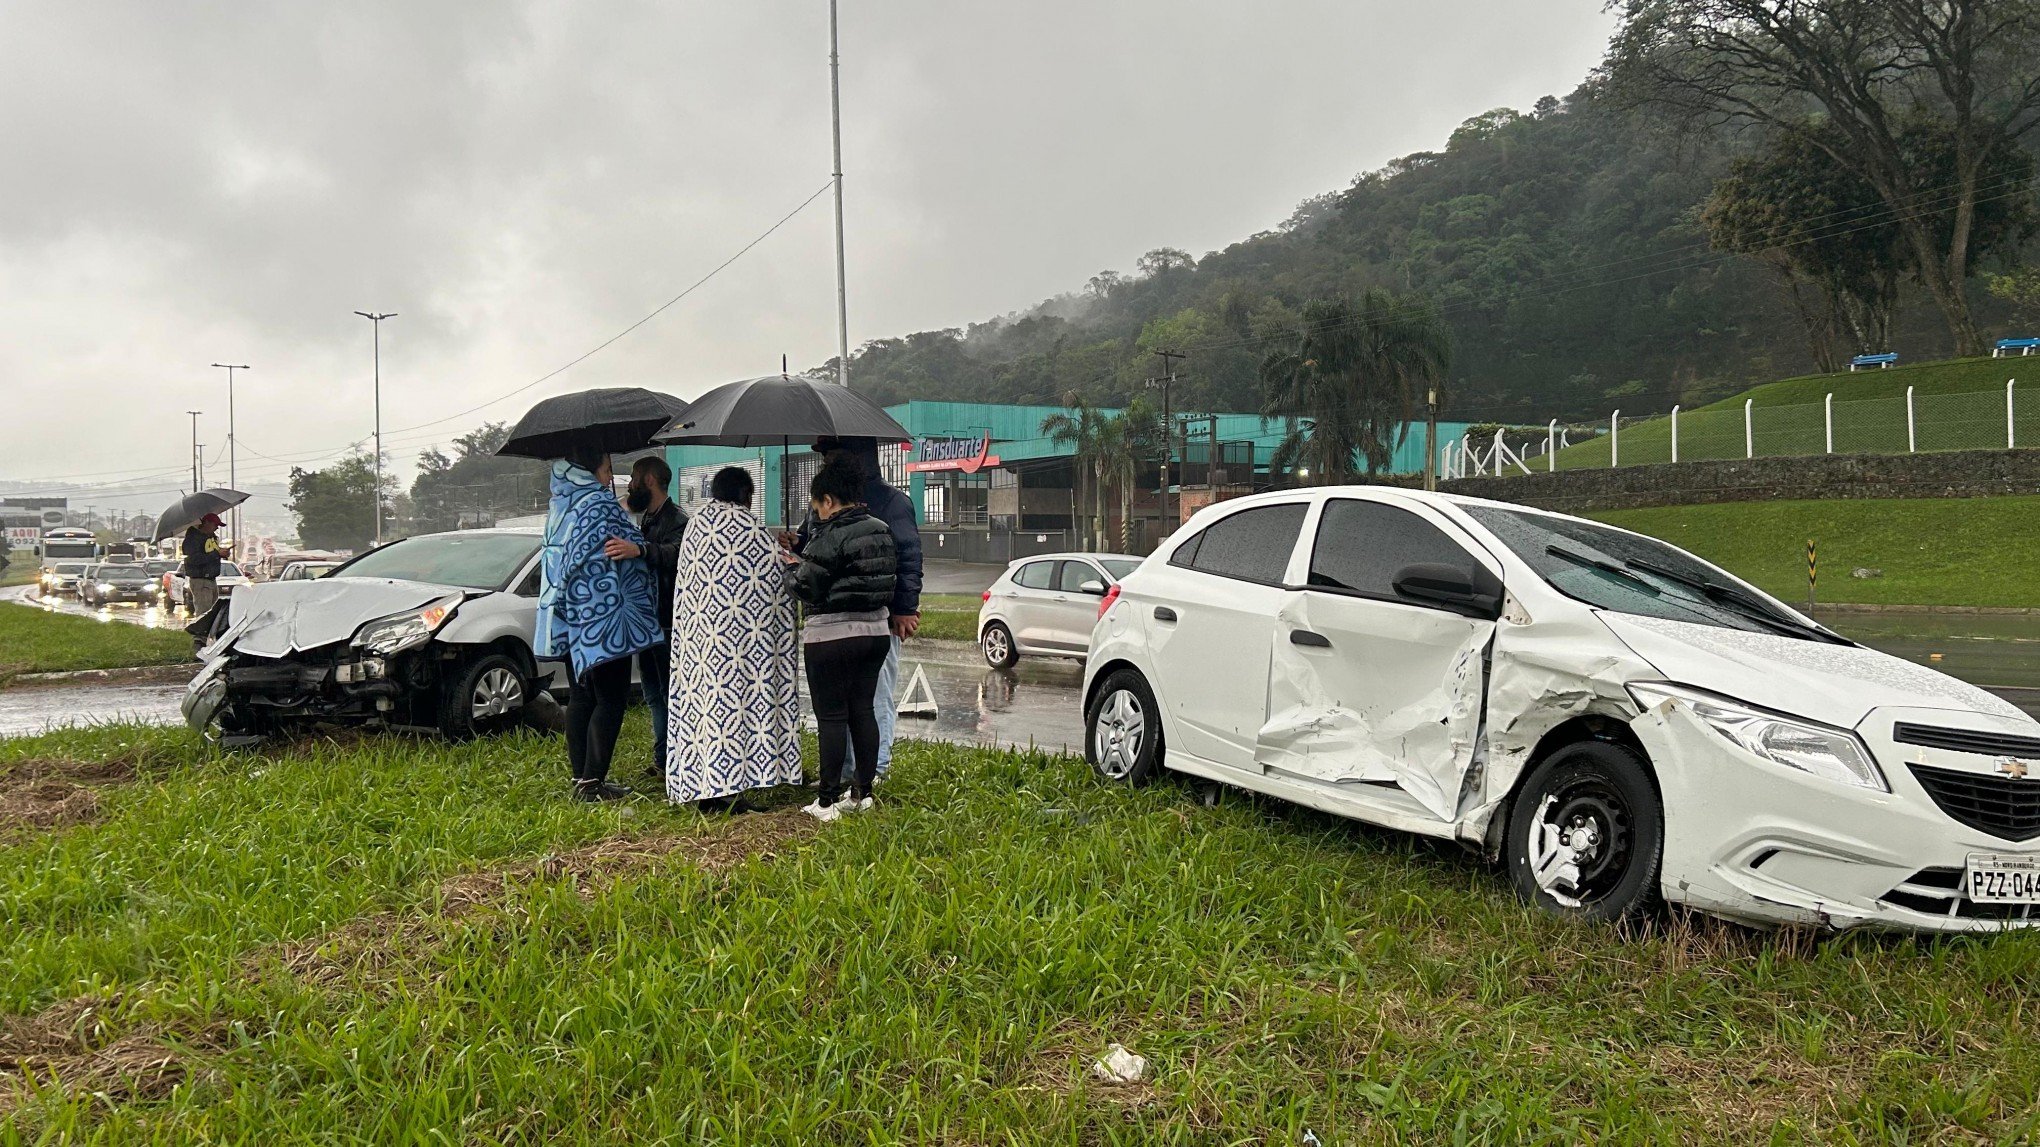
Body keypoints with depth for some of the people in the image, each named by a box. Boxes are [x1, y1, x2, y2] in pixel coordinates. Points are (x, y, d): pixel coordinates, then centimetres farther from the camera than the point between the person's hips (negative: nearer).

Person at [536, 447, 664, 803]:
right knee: (610, 700, -4)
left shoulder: (559, 505, 12)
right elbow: (633, 547, -9)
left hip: (569, 619, 8)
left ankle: (581, 777, 15)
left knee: (581, 698, 12)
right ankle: (592, 782, -6)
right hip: (602, 616, -8)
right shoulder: (601, 504, -12)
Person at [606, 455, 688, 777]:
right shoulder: (645, 519, 17)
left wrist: (639, 550, -55)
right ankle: (663, 760, 22)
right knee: (654, 695, 14)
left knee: (672, 694, -8)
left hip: (668, 622, -10)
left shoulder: (676, 520, -14)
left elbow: (674, 554, -37)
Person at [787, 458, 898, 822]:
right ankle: (862, 792, 19)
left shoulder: (830, 536, -16)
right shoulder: (882, 532, 9)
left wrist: (795, 567, 7)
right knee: (863, 710, 13)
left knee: (831, 717, -2)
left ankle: (828, 801, 2)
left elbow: (806, 587, -16)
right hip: (875, 631, 8)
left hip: (831, 637, -8)